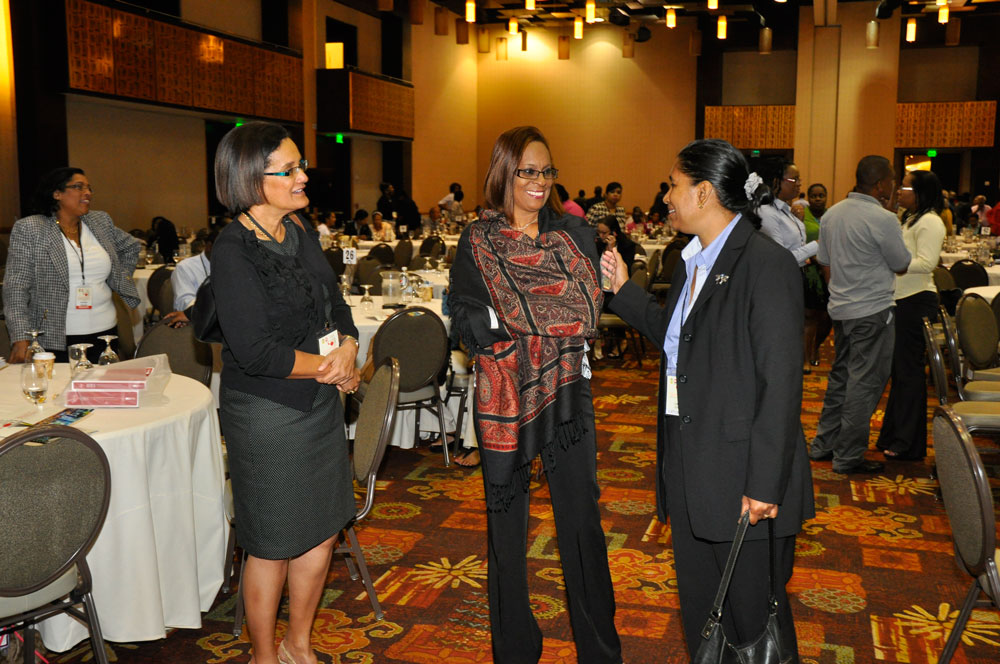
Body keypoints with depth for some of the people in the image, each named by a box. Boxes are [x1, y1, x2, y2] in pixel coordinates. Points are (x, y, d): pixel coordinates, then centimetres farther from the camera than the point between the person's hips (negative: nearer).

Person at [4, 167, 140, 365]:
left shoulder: (101, 221, 10)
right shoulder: (28, 229, -2)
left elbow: (131, 247, 28)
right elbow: (16, 287, -8)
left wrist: (121, 281, 15)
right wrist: (21, 337, -17)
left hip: (104, 333, 4)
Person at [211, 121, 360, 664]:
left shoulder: (300, 235, 7)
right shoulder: (233, 250, -17)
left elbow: (336, 304, 11)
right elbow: (253, 350, -23)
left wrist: (348, 348, -10)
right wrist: (324, 367, -13)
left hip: (321, 400, 8)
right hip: (267, 412, -7)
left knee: (322, 531, 16)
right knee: (273, 547, 7)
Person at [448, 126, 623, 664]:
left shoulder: (572, 232, 6)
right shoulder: (478, 242, 1)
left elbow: (593, 304, 1)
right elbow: (467, 320, -6)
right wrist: (553, 326, -13)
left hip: (567, 390, 1)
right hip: (504, 395, -1)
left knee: (582, 517, 3)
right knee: (506, 523, 8)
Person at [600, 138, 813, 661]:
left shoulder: (767, 264, -17)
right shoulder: (692, 261, 10)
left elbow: (781, 382, -20)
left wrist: (764, 486, -21)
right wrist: (623, 290, 16)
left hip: (742, 477, -8)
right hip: (688, 466, 8)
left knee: (753, 615, 9)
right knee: (698, 605, 21)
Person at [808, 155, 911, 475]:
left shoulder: (832, 214, 7)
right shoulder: (883, 219, -17)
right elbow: (902, 265, -5)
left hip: (840, 307, 8)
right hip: (872, 310, -8)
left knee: (840, 375, 18)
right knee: (865, 382, 0)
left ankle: (823, 443, 25)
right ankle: (849, 456, 6)